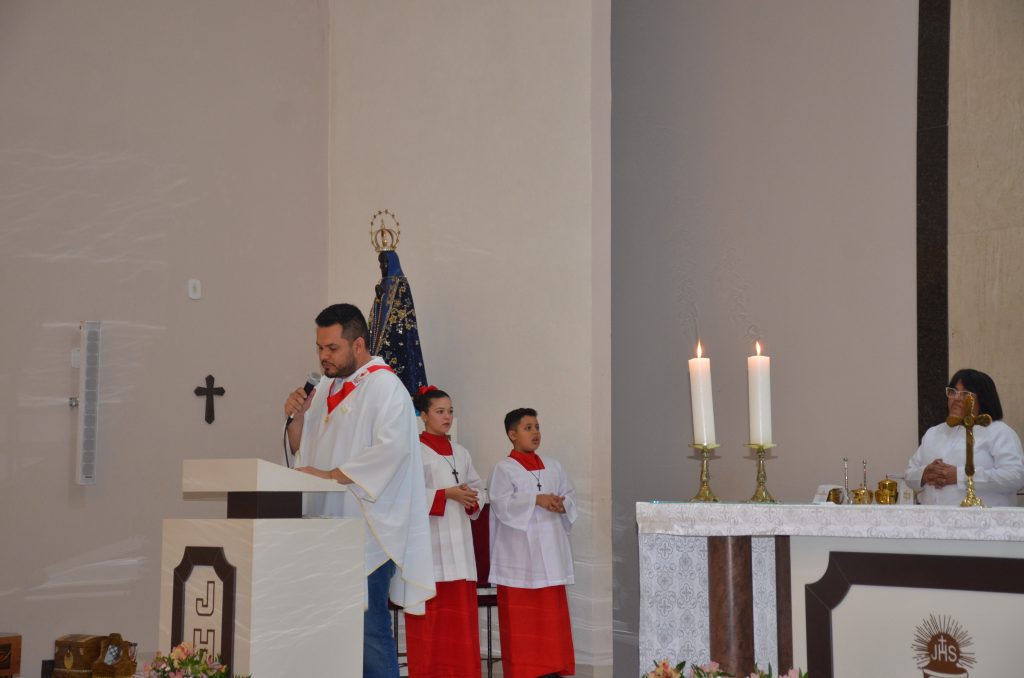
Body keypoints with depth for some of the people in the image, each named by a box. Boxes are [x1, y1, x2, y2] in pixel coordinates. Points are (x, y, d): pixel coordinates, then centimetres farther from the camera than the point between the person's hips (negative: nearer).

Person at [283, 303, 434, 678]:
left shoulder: (384, 386, -6)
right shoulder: (326, 388, 17)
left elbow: (392, 447, -20)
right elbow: (301, 450, 21)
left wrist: (330, 475, -20)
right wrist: (297, 417, 1)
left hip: (367, 529, -7)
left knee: (368, 629, -7)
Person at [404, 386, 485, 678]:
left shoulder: (460, 453, 16)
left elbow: (478, 488, 20)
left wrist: (471, 499, -2)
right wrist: (447, 494, -16)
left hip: (458, 538, 6)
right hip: (428, 538, -6)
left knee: (460, 608, 4)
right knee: (430, 612, -5)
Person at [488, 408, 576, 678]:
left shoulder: (553, 467, 15)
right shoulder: (504, 468, -3)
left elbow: (570, 496, 15)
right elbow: (501, 503, -14)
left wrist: (562, 504, -7)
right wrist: (536, 500, -18)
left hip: (549, 551, 5)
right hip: (519, 553, -5)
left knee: (552, 613, 6)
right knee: (521, 617, -3)